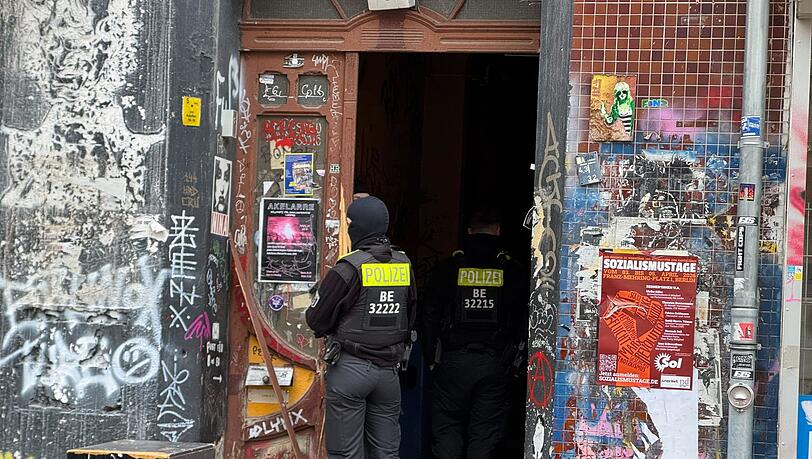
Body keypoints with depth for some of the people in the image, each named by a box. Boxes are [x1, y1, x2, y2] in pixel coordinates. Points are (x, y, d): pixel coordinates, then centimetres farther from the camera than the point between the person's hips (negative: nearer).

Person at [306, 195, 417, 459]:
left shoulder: (349, 267, -12)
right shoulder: (404, 265, 5)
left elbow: (317, 319, -7)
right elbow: (411, 317, 13)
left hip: (350, 367, -5)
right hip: (390, 368, 5)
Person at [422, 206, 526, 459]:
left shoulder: (447, 269, 1)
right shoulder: (511, 271, 2)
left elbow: (430, 317, 2)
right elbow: (522, 320, 2)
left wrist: (432, 358, 9)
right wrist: (513, 359, 10)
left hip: (453, 360, 0)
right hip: (495, 363, 0)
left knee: (447, 428, 7)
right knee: (485, 433, 5)